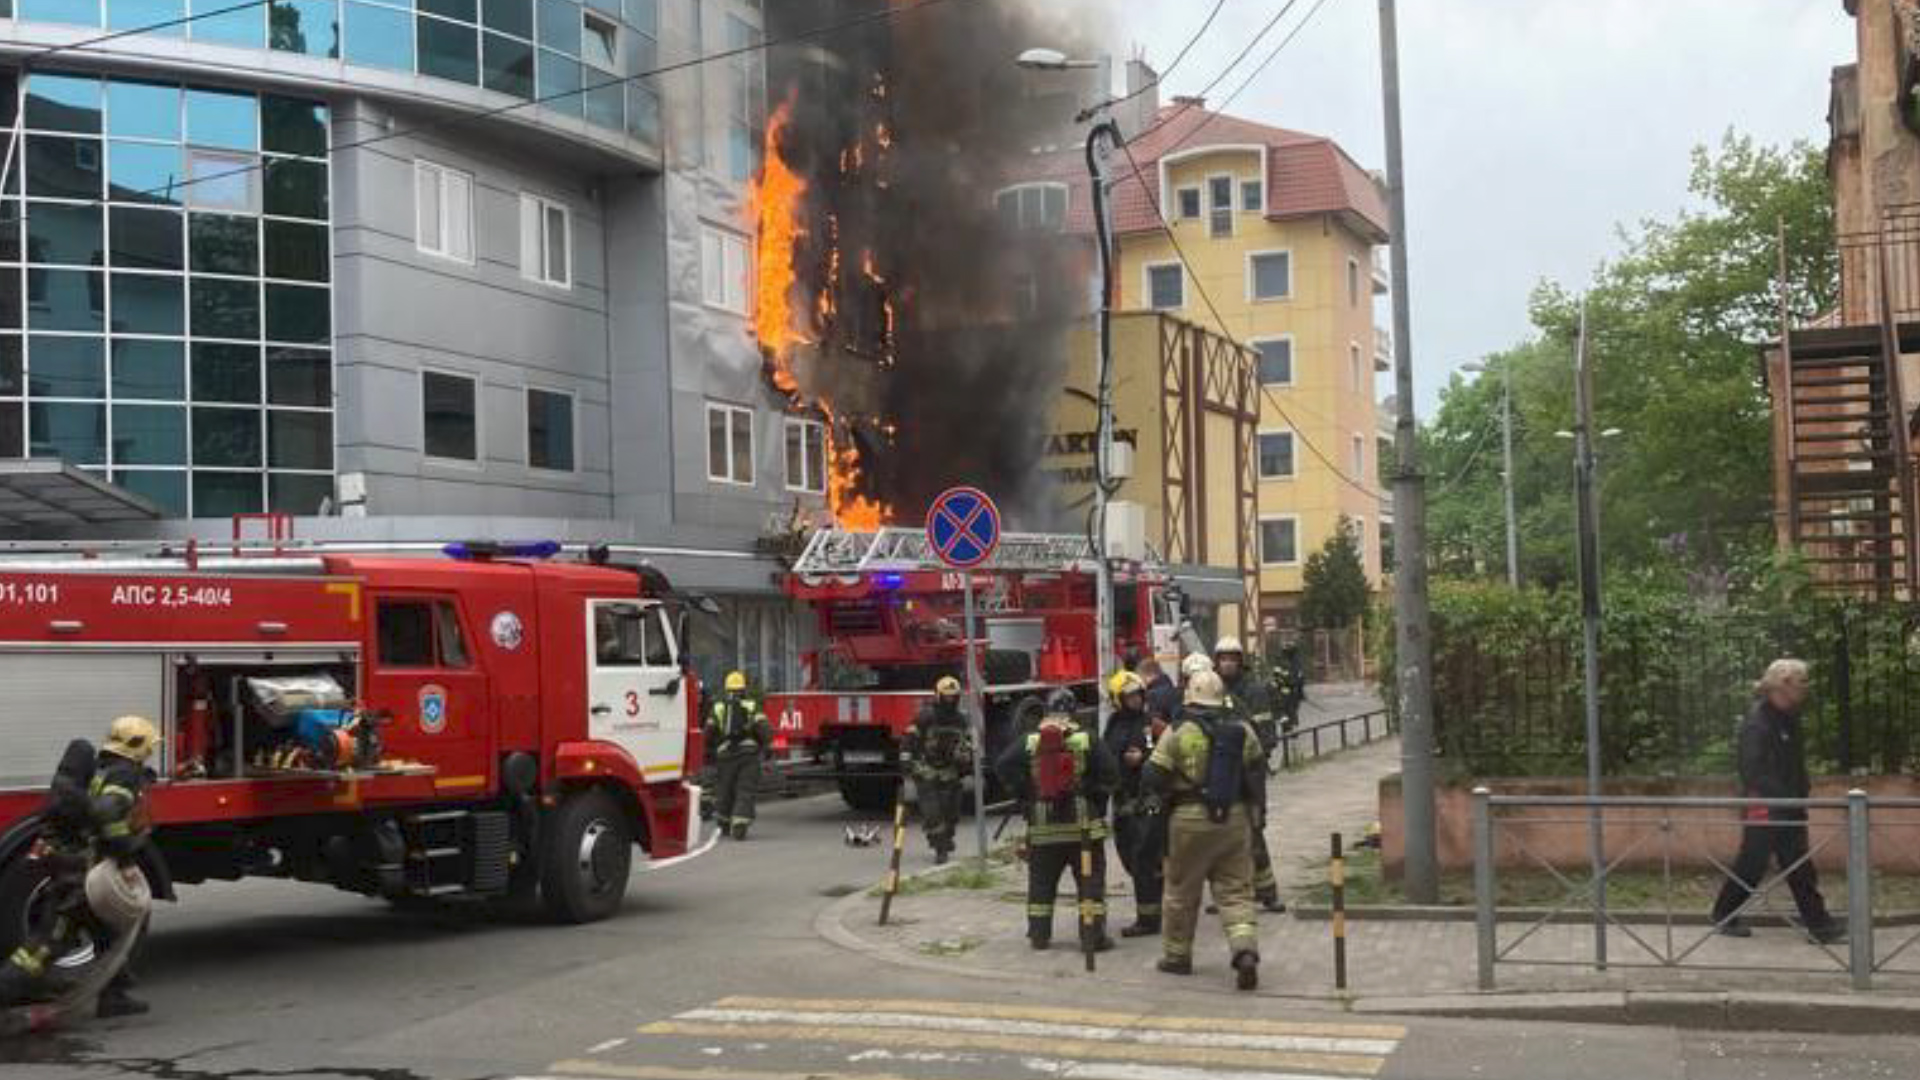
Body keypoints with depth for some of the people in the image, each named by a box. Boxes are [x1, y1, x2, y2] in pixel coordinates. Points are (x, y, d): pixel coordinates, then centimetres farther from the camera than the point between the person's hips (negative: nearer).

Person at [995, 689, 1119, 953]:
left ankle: (1038, 934, 17)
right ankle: (1093, 936, 2)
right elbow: (1110, 774, -10)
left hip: (1043, 824, 2)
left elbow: (1003, 767, -3)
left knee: (1041, 881, 13)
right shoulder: (1087, 740, -6)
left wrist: (1025, 797, 5)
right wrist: (1097, 800, 5)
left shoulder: (1029, 741, 0)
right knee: (1090, 881, 5)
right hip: (1082, 823, -2)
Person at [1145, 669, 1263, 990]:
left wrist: (1170, 792, 12)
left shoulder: (1179, 733, -9)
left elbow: (1152, 778, -8)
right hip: (1235, 818, 3)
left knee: (1181, 892, 13)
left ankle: (1176, 955, 24)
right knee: (1236, 892, 5)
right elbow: (1255, 765, 16)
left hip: (1191, 819, -2)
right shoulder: (1242, 730, 2)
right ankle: (1245, 949, -14)